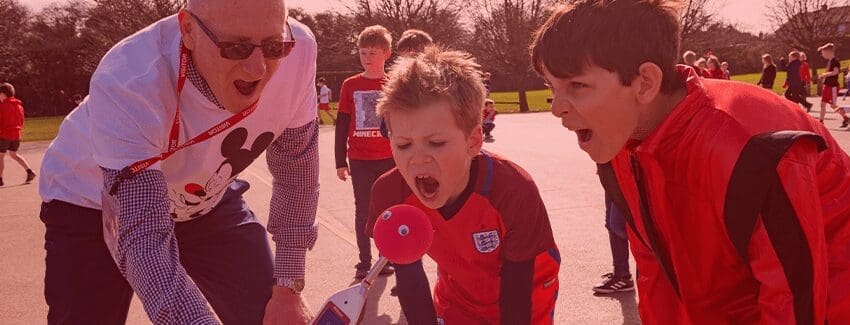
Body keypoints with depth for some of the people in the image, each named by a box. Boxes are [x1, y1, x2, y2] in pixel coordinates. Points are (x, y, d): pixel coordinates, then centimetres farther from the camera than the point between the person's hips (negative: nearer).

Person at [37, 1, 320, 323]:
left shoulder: (298, 50, -27)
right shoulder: (128, 84, -38)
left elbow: (296, 166, -11)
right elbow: (143, 239, -41)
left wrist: (289, 287, -11)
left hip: (205, 201, 3)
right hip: (93, 205, -3)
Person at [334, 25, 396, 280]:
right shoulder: (351, 85, 1)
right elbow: (342, 125, 4)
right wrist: (340, 162, 2)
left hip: (389, 159, 0)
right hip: (359, 160, 0)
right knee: (362, 211, 7)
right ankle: (364, 261, 15)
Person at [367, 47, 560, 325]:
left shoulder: (514, 192, -36)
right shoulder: (389, 195, -27)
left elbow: (516, 292, -26)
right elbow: (409, 280, -15)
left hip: (525, 297, -2)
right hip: (457, 297, 3)